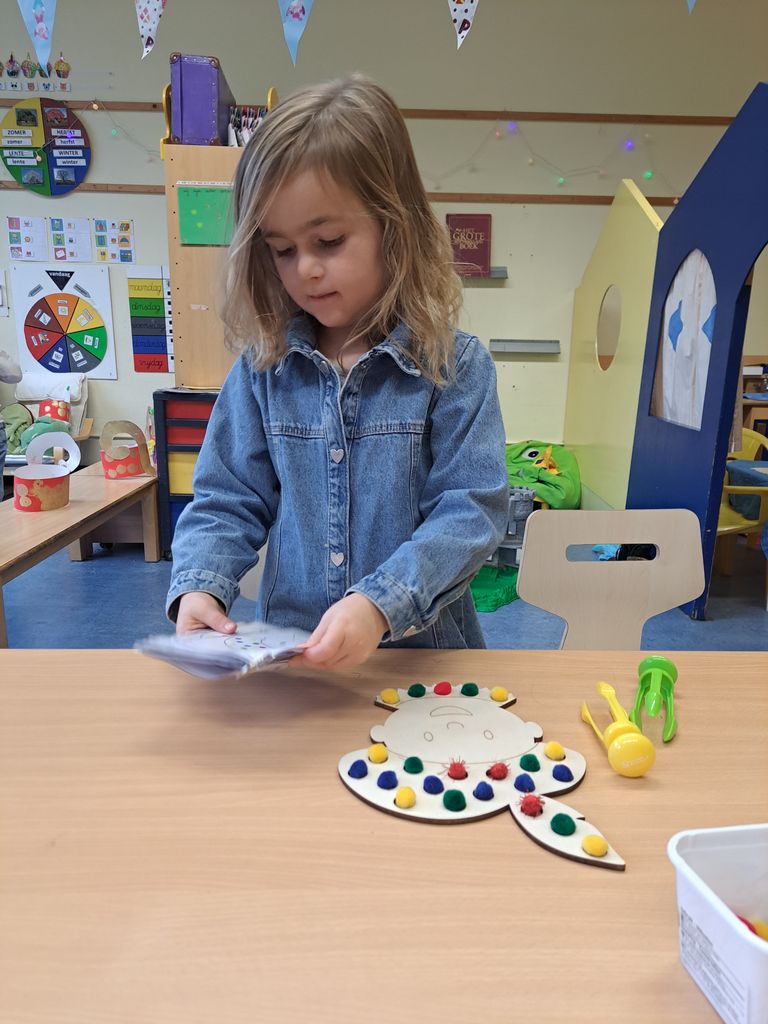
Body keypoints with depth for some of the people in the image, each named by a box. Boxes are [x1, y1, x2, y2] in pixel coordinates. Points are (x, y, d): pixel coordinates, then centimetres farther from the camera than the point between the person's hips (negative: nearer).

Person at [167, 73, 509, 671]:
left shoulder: (455, 366, -6)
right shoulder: (263, 368, 3)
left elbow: (471, 510, -10)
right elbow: (227, 501, 7)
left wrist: (381, 604, -23)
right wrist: (198, 586, -11)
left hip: (425, 650, -2)